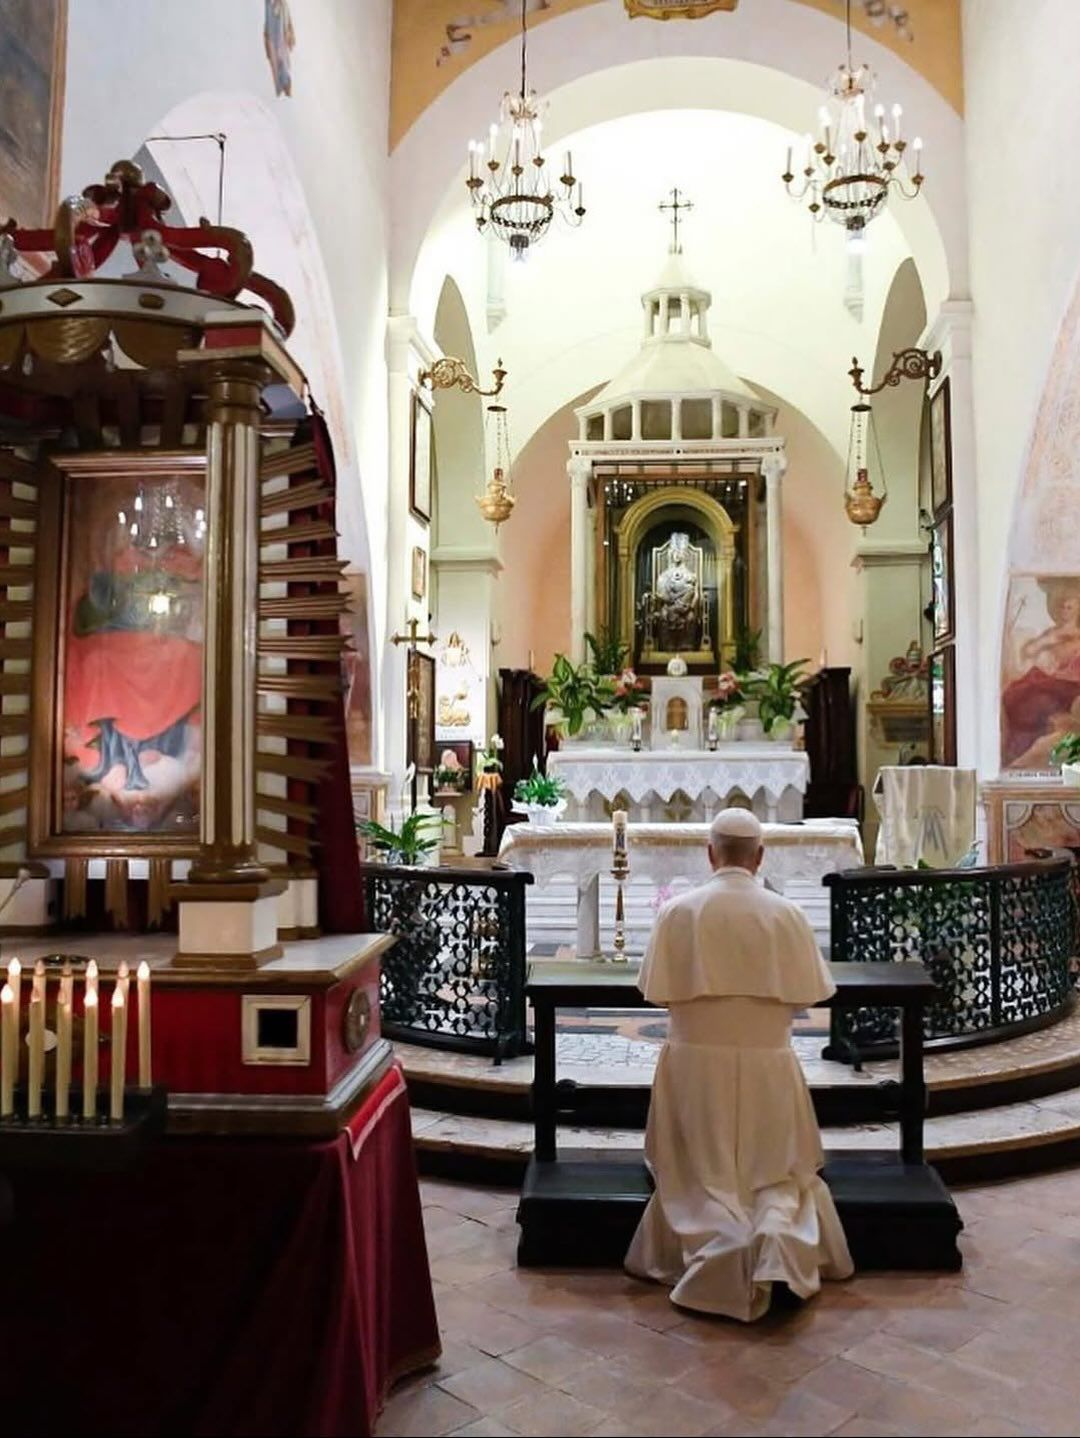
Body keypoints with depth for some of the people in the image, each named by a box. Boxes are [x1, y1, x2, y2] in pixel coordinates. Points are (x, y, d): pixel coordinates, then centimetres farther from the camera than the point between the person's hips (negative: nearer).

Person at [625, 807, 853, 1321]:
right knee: (775, 1169, 15)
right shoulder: (785, 913, -7)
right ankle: (780, 1232, -14)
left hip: (695, 1061, 0)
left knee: (704, 1172, 11)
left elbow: (657, 990, -3)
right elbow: (809, 992, -1)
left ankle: (719, 1246, -16)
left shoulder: (678, 911, -9)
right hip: (767, 1062, 1)